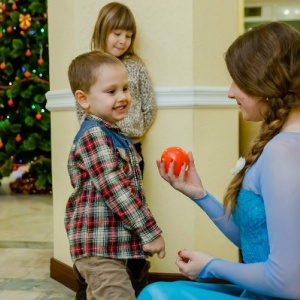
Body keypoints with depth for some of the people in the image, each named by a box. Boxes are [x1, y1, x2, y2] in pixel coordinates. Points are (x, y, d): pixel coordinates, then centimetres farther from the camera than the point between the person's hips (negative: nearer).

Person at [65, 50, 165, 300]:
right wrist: (151, 232, -20)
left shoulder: (111, 135, 14)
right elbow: (115, 190, -23)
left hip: (107, 244, 10)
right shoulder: (94, 136, -17)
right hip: (100, 246, -10)